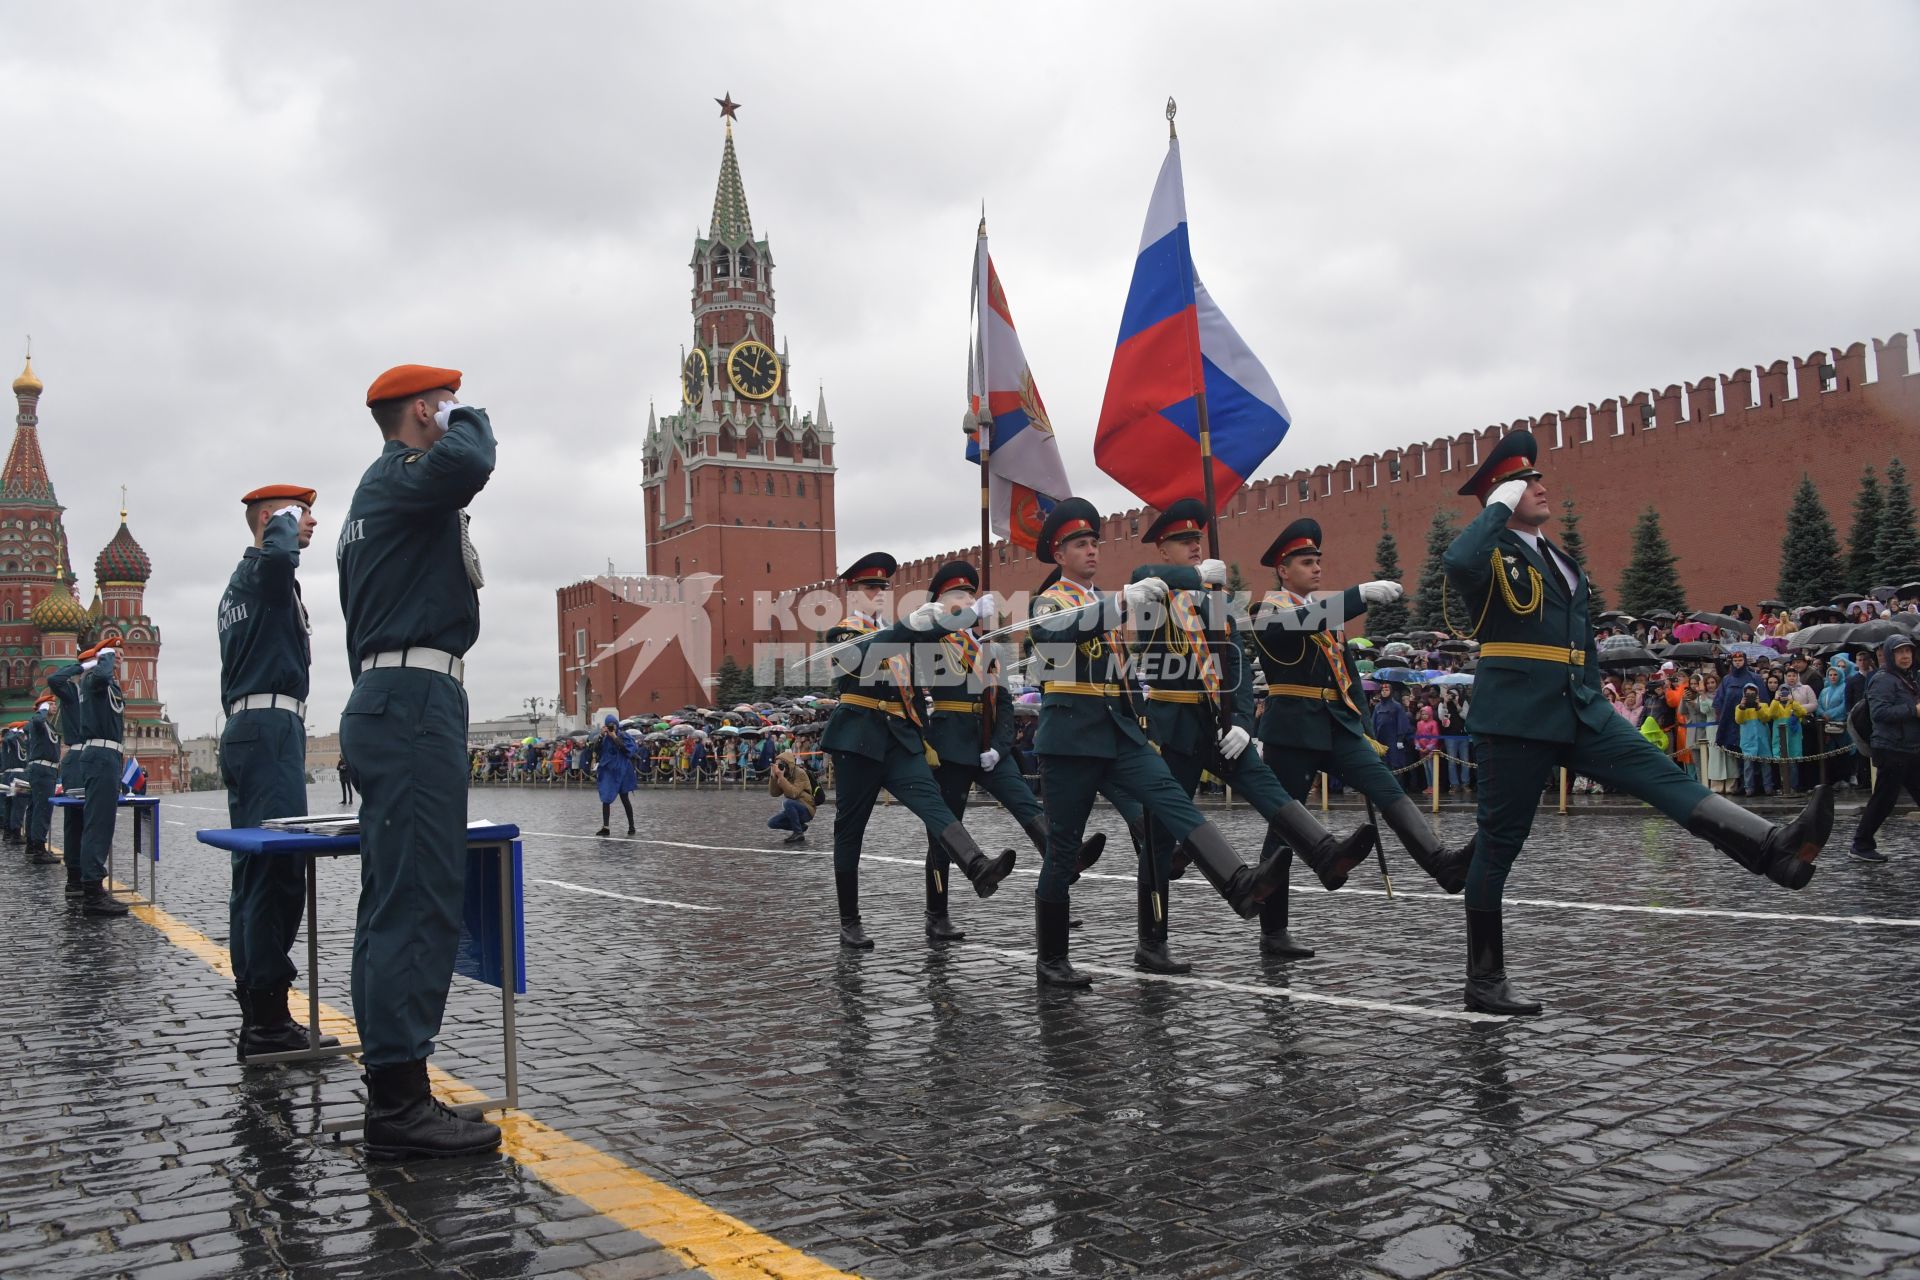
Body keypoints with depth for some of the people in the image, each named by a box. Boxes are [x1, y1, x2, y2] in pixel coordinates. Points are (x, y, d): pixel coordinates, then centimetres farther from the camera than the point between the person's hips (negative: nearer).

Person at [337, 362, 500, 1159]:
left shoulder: (376, 496, 26)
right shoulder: (401, 476, -6)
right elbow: (465, 465, -31)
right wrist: (468, 420, -8)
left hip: (382, 702, 11)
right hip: (415, 701, -11)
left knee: (392, 905, 9)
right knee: (421, 904, -12)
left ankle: (391, 1094, 14)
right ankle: (400, 1104, -10)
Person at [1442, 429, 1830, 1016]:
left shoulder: (1553, 557, 19)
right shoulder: (1491, 552, -6)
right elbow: (1457, 561, -33)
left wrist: (1596, 698, 23)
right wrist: (1500, 506, -18)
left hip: (1578, 709, 8)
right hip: (1517, 716, -8)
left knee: (1662, 775, -13)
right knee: (1499, 845, 0)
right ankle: (1484, 982, 8)